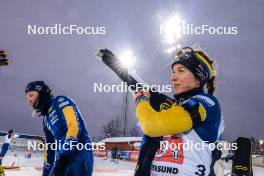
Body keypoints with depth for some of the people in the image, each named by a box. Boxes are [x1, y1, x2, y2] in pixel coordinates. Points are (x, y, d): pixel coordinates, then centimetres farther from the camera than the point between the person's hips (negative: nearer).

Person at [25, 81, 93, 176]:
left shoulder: (60, 101, -2)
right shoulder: (46, 119, 23)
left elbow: (74, 127, -17)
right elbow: (49, 148, 26)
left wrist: (62, 157, -22)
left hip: (79, 157, -9)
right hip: (64, 160, 9)